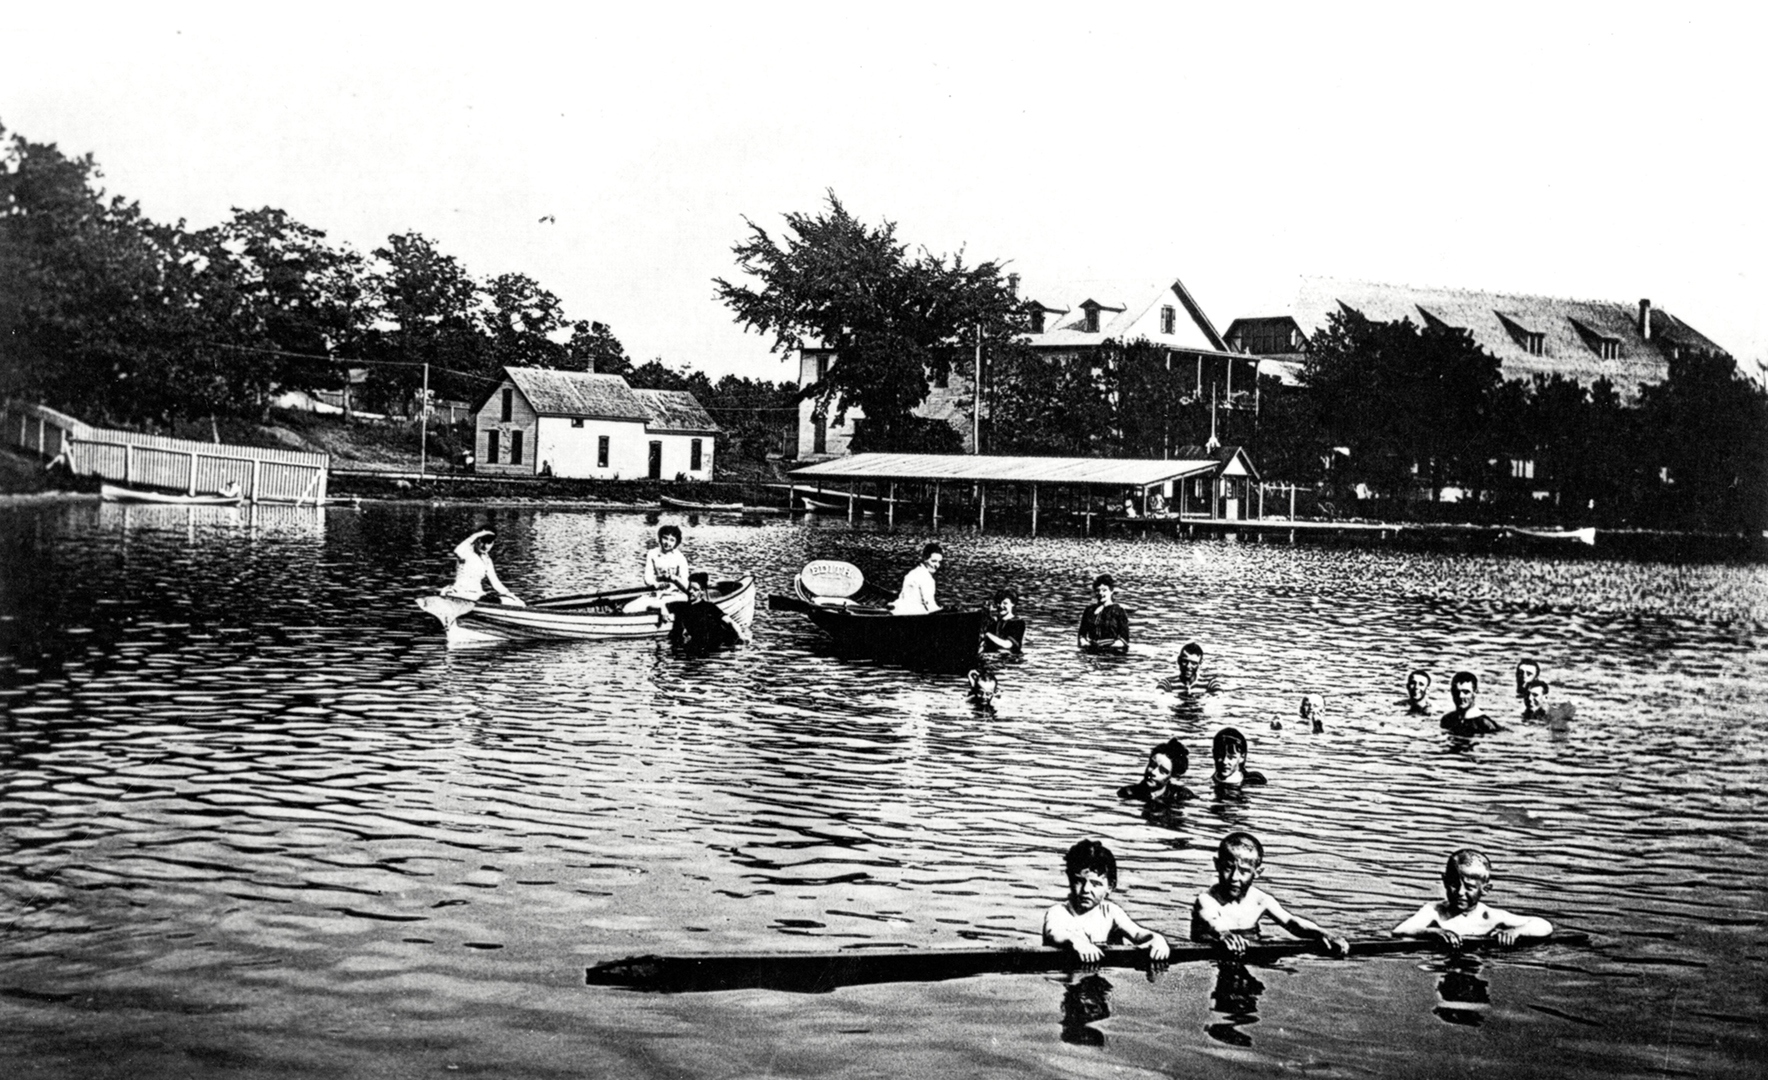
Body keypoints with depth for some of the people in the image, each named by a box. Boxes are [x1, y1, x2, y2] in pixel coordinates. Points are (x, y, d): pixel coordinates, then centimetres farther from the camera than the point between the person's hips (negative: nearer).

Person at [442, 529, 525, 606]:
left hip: (477, 595, 6)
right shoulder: (467, 553, -4)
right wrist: (475, 536, -27)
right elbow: (457, 552, -30)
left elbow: (495, 582, 14)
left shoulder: (486, 560, 15)